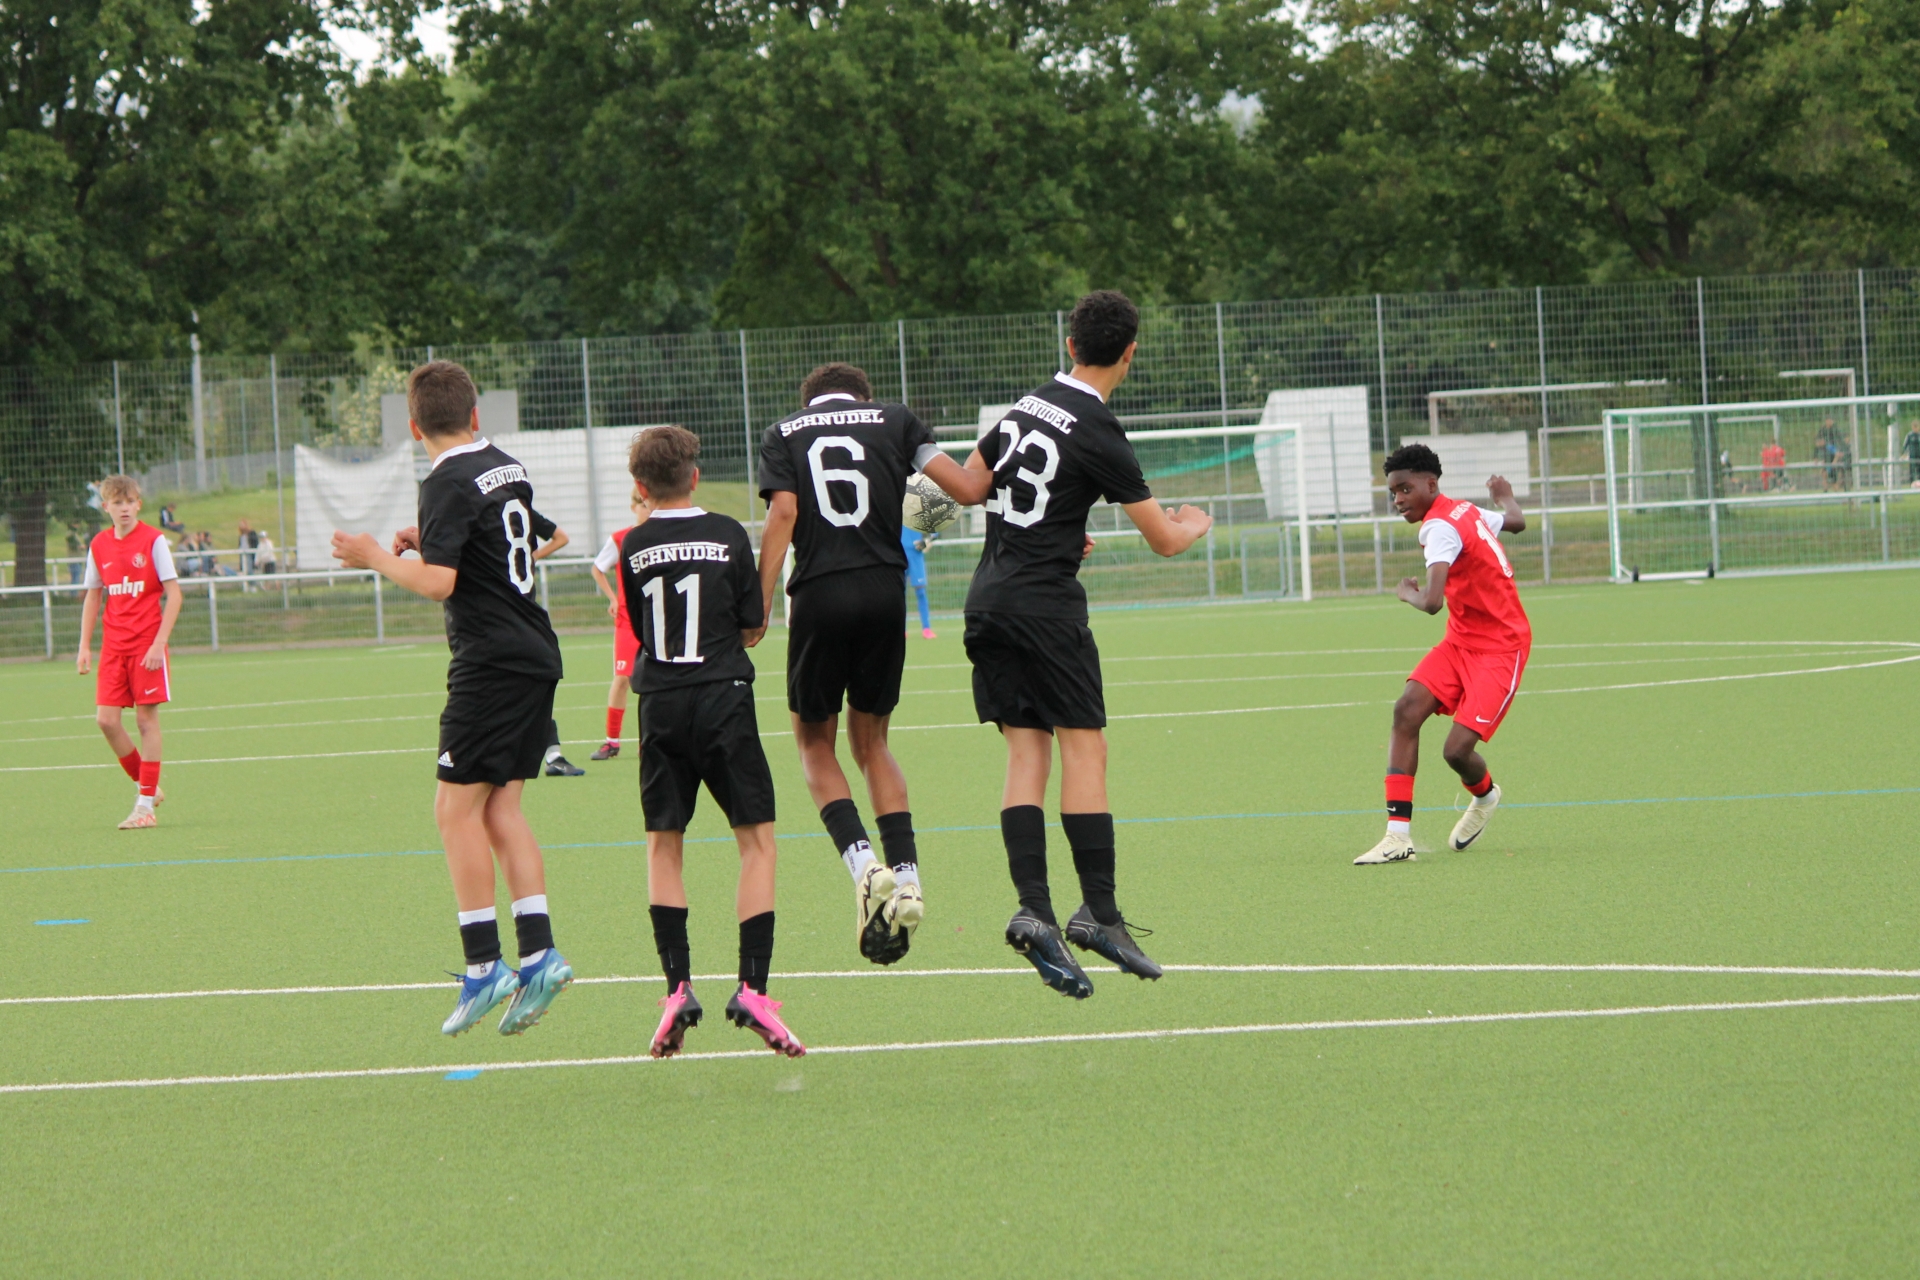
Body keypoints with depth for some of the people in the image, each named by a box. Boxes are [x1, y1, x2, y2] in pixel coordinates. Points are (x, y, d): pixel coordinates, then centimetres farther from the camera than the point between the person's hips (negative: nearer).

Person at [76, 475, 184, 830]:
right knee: (106, 718, -5)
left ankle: (145, 805, 1)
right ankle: (145, 785, 14)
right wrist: (84, 646, 9)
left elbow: (173, 593, -7)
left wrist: (159, 643, -15)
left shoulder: (153, 540, -6)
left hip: (147, 644, -4)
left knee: (146, 718, -3)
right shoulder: (99, 545, 7)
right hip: (113, 646, 4)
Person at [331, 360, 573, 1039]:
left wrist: (380, 558, -5)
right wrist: (430, 543, 25)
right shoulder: (508, 469, 13)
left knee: (457, 808, -4)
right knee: (500, 807, 10)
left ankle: (483, 965, -7)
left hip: (492, 663, -8)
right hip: (536, 654, 8)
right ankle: (538, 953, 1)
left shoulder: (449, 484, -13)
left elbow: (438, 582, -21)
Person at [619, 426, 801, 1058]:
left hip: (661, 704, 2)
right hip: (723, 698, -2)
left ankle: (677, 987, 0)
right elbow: (753, 626, 5)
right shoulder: (728, 536, 0)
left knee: (663, 845, 11)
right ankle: (752, 989, -9)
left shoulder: (633, 548, 3)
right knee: (756, 839, 3)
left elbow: (642, 631, 12)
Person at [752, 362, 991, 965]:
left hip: (818, 597, -2)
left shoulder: (783, 434, 11)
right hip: (884, 593, 2)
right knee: (871, 741, 17)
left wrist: (759, 606, -7)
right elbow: (969, 489, 3)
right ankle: (905, 878, 4)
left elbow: (783, 513, -4)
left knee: (815, 740, 13)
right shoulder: (893, 420, 13)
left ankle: (863, 863, -9)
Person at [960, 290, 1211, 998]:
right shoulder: (1098, 433, -11)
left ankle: (1032, 908, -7)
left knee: (1025, 751, 3)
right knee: (1084, 748, -3)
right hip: (1047, 604, -7)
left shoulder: (1026, 406, 10)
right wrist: (1194, 524, 18)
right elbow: (1163, 539, -5)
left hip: (988, 597, 7)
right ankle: (1097, 910, -7)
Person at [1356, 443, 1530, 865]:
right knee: (1407, 709, -12)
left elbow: (1432, 602, -36)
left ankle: (1485, 797, 23)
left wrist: (1409, 592, -12)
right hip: (1461, 640, 9)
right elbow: (1516, 522, 27)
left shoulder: (1441, 527, -23)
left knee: (1457, 749, -16)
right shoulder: (1466, 512, 6)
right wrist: (1504, 496, 51)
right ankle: (1398, 835, -15)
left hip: (1500, 648, -9)